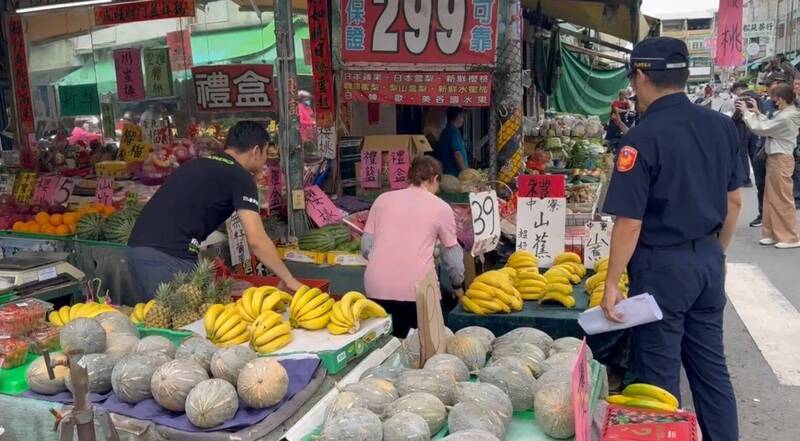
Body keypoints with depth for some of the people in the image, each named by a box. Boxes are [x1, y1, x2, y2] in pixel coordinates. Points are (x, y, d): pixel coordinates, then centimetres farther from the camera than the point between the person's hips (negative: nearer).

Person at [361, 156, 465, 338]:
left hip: (376, 290, 3)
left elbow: (366, 247, 11)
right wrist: (458, 286, 28)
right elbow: (452, 256, 12)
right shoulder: (441, 207, 6)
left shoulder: (383, 199, 12)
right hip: (418, 291, -3)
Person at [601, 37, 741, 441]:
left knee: (660, 374, 8)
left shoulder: (643, 138, -18)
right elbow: (734, 202, 10)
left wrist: (612, 283, -9)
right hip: (709, 260, 7)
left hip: (663, 265, -7)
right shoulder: (722, 125, 2)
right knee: (711, 365, 18)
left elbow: (630, 223, -18)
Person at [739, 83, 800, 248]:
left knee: (783, 199, -2)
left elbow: (760, 129, -18)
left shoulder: (786, 117, -21)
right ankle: (774, 233, 22)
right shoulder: (786, 113, 9)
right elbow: (769, 125, 14)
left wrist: (747, 112, -7)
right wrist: (757, 113, 12)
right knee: (771, 197, 14)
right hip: (775, 157, 10)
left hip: (781, 159, -10)